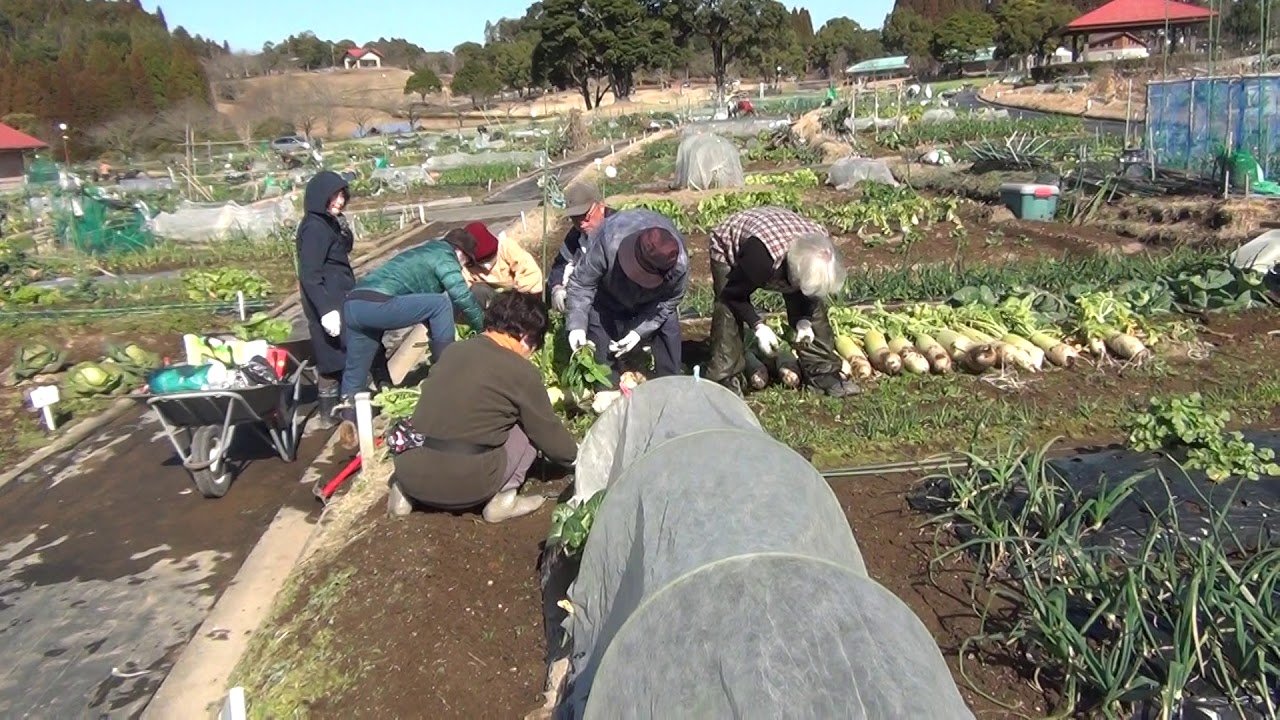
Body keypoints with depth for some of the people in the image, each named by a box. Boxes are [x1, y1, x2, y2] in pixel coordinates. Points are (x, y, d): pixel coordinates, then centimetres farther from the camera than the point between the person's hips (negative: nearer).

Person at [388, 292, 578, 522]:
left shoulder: (455, 349, 13)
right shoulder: (521, 372, -5)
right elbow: (551, 436, 6)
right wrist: (574, 454, 26)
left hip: (409, 472, 6)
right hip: (463, 484, -5)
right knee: (530, 429, 11)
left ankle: (406, 491, 17)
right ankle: (503, 498, 2)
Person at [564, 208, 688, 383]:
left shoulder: (679, 264, -40)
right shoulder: (609, 241, -45)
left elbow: (669, 300, -19)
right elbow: (581, 282, -30)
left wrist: (640, 330, -27)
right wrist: (577, 324, -37)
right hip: (609, 299, -1)